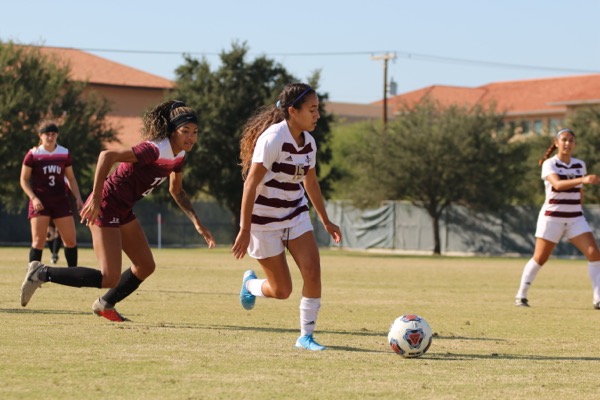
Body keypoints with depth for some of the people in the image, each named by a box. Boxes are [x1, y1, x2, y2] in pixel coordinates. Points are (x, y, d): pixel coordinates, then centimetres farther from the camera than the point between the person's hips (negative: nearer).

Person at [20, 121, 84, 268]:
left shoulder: (65, 154, 7)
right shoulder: (33, 155, -3)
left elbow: (71, 178, 15)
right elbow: (24, 180, 0)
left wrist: (78, 197, 3)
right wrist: (33, 198, -13)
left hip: (61, 201, 3)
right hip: (40, 203, -3)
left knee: (71, 239, 2)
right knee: (38, 241, -9)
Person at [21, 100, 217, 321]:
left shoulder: (179, 155, 5)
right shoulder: (155, 149, -25)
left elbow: (176, 191, 20)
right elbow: (107, 155, -32)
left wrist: (197, 223, 11)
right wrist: (96, 198, -32)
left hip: (123, 210, 10)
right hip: (105, 207, -10)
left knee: (146, 266, 14)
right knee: (109, 278, -14)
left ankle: (105, 305, 35)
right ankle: (42, 273, -4)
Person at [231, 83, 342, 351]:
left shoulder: (308, 142, 2)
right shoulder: (273, 138, -22)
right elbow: (251, 183, -23)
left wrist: (325, 221, 21)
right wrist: (244, 229, -25)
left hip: (296, 215, 7)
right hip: (265, 220, -6)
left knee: (312, 271, -11)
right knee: (282, 290, 0)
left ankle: (306, 336, 2)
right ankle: (250, 283, 34)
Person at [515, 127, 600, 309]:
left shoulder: (580, 165, 7)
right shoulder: (549, 164, -9)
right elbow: (558, 184, -28)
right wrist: (582, 180, -41)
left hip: (575, 218, 4)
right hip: (552, 217, -4)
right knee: (540, 258, 0)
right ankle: (521, 296, 16)